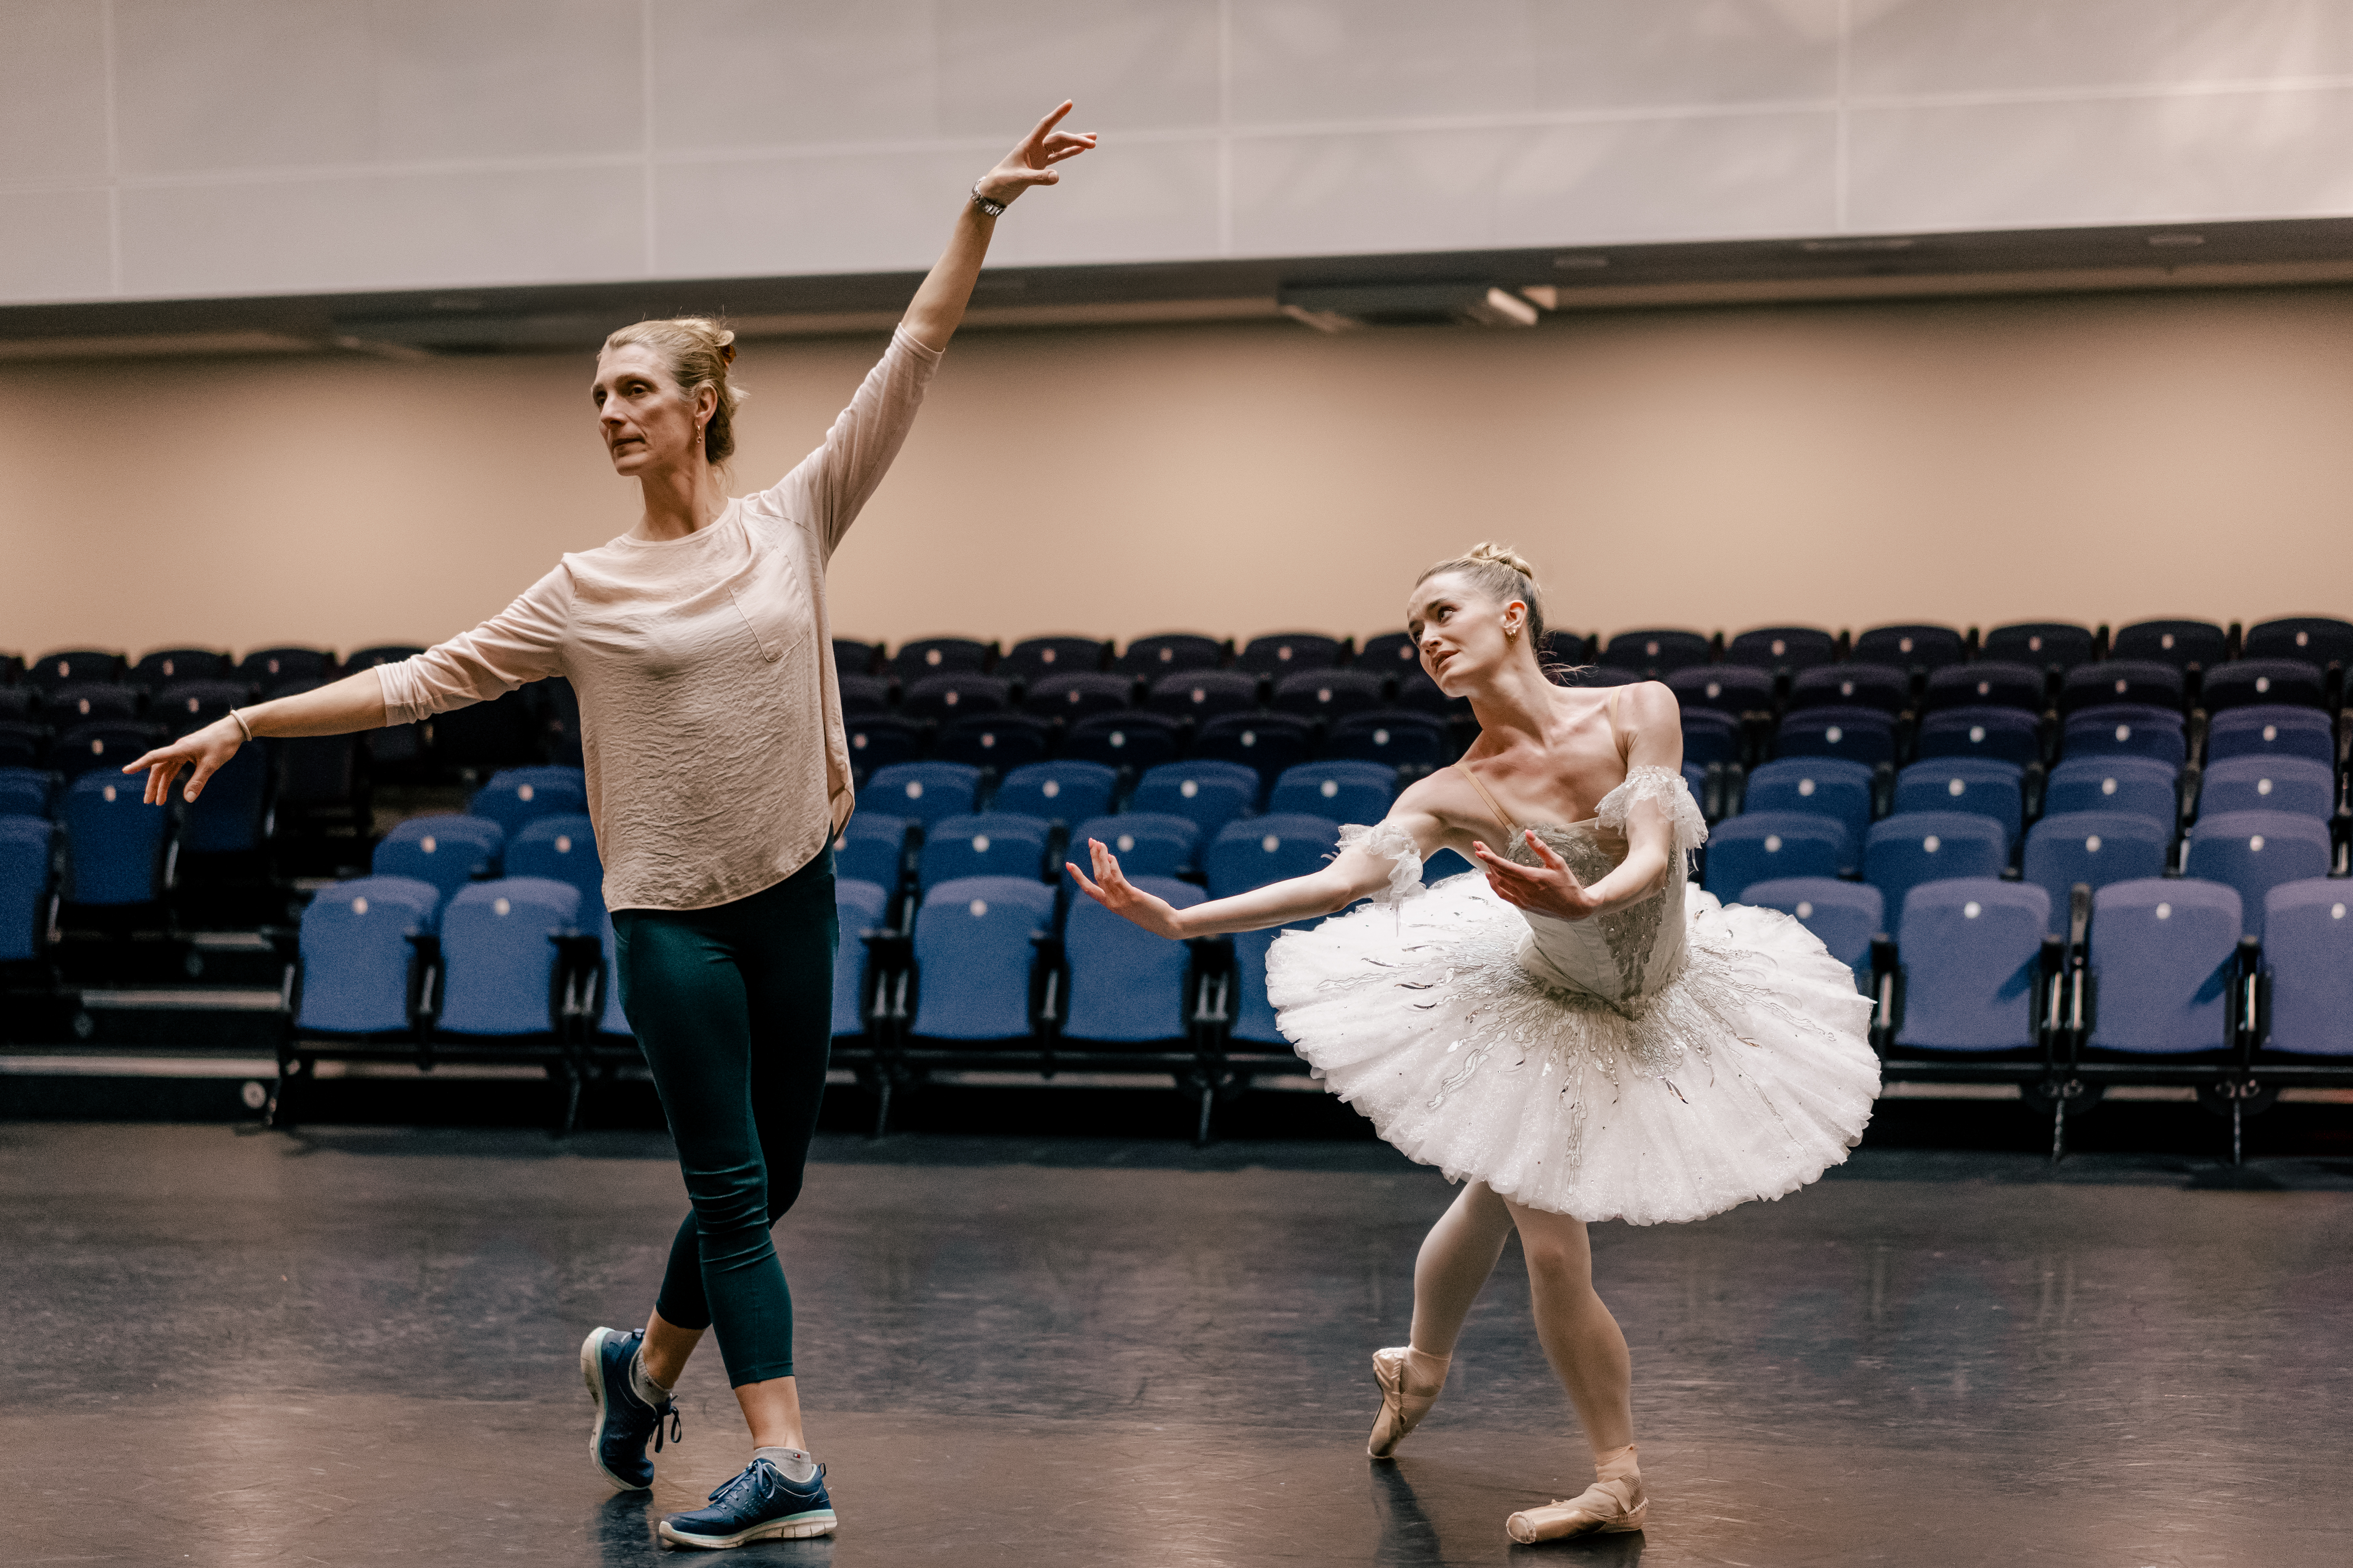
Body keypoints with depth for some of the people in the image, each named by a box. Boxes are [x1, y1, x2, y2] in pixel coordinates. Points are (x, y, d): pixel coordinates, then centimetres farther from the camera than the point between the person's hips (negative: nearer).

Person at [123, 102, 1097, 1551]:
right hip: (670, 912, -2)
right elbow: (426, 681, 2)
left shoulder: (792, 523, 2)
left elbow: (913, 357, -2)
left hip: (793, 894, 2)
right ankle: (785, 1465, 0)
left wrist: (982, 212, -9)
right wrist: (249, 725, -2)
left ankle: (644, 1365, 36)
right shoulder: (588, 590, 1)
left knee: (768, 1181, 12)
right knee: (733, 1188, -2)